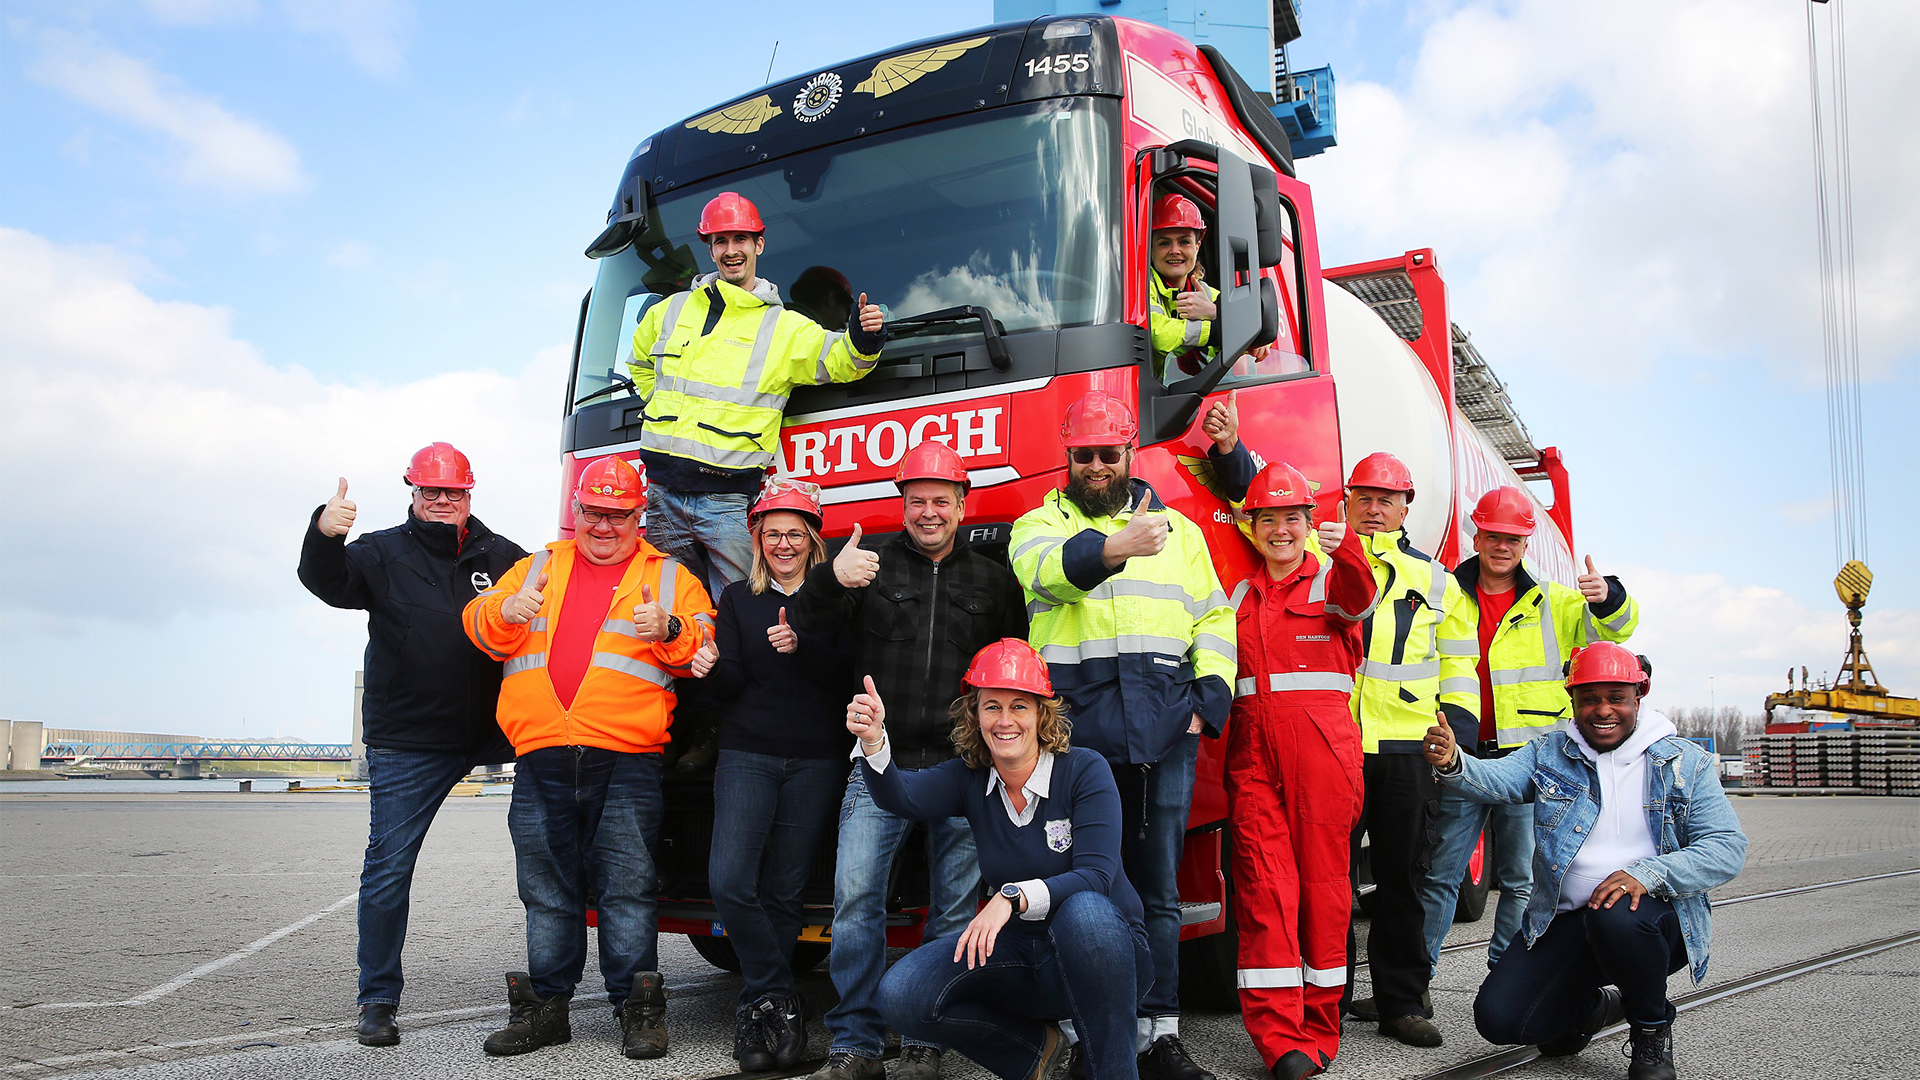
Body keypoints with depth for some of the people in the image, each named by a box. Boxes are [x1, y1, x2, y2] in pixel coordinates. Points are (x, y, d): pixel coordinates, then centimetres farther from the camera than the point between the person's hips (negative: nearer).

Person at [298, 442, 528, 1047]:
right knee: (388, 868, 2)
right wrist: (324, 533, -34)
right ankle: (378, 999, 16)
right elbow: (328, 581, -14)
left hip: (495, 735, 2)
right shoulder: (384, 553, 4)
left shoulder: (502, 556, 9)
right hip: (408, 742, -2)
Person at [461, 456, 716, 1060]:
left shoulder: (669, 576, 11)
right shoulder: (538, 568, 19)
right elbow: (481, 627, 13)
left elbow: (703, 646, 3)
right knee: (547, 889, 10)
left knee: (627, 887, -1)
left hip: (626, 760, -3)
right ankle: (545, 1006, 22)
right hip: (541, 759, 3)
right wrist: (506, 613, -10)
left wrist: (669, 630, -18)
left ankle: (638, 1009, 8)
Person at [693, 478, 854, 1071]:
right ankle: (779, 1000, 1)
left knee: (783, 890, 1)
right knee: (729, 879, -14)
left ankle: (760, 1003, 16)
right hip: (748, 754, 1)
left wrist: (801, 647, -20)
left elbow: (847, 678, -4)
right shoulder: (737, 598, 12)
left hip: (816, 760, -1)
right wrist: (712, 669, -18)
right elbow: (732, 687, 4)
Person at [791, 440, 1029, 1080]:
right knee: (856, 897, -8)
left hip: (962, 766, 1)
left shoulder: (992, 579, 13)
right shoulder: (873, 562, 9)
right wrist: (831, 579, -23)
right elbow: (805, 624, -1)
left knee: (955, 911, 3)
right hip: (881, 763, -1)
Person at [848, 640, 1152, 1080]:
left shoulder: (1085, 770, -13)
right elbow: (901, 795, -22)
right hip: (1021, 952, 4)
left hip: (1104, 948, -4)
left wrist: (1014, 896, -38)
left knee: (1083, 911, -38)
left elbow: (1096, 877, -22)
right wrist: (873, 742, -43)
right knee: (902, 994, -16)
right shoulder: (971, 779, -2)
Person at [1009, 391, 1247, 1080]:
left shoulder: (1180, 529, 21)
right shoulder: (1040, 523, 11)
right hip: (1077, 725, -2)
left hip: (1164, 729, 2)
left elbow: (1214, 618, 16)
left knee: (1157, 888, 5)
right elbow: (1046, 567, -13)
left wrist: (1208, 698, 1)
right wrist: (1111, 548, -33)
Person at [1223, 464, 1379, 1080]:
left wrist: (1348, 547, -37)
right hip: (1254, 746, 2)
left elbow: (1362, 596, -16)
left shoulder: (1333, 580, 8)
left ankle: (1318, 1029, 11)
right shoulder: (1239, 596, 18)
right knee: (1263, 884, -5)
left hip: (1322, 744, -2)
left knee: (1322, 879, 1)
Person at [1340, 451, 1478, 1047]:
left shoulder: (1436, 581, 17)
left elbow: (1459, 661, 18)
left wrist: (1457, 724, 8)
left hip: (1408, 748, 2)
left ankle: (1402, 1002, 18)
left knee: (1403, 877, 7)